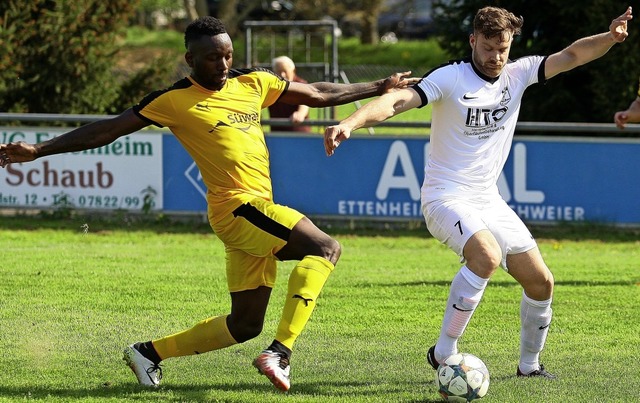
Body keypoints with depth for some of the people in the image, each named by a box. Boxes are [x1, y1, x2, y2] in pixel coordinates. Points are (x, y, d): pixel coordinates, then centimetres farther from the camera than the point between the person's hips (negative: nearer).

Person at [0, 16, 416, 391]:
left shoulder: (253, 84, 11)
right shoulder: (175, 101, -5)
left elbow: (319, 95, 21)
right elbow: (107, 130, -2)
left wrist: (380, 88, 22)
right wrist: (38, 150, -5)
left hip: (256, 213, 7)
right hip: (237, 206, -7)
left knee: (245, 325, 11)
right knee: (325, 248, -24)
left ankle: (149, 352, 23)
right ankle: (280, 353, -30)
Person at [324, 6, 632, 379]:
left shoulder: (518, 74, 2)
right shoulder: (450, 78, -14)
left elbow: (571, 56, -3)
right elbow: (398, 101, -25)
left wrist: (610, 37, -22)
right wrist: (350, 122, -42)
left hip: (489, 201, 7)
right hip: (447, 198, -7)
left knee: (541, 282, 6)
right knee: (487, 255, -34)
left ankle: (529, 364, 29)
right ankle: (444, 352, -23)